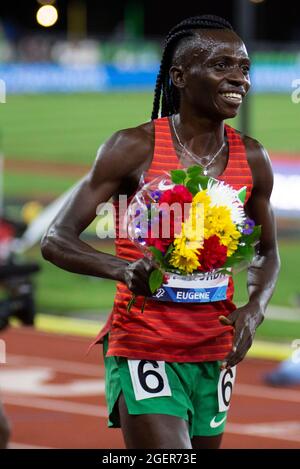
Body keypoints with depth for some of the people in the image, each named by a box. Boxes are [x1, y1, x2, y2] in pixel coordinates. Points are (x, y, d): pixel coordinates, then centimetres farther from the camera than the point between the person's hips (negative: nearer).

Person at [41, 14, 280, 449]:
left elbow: (265, 253, 19)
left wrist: (255, 308, -3)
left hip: (215, 355, 6)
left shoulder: (252, 160, 4)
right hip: (143, 348, -6)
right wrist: (123, 268, -30)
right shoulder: (134, 149, -10)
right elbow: (56, 241, -10)